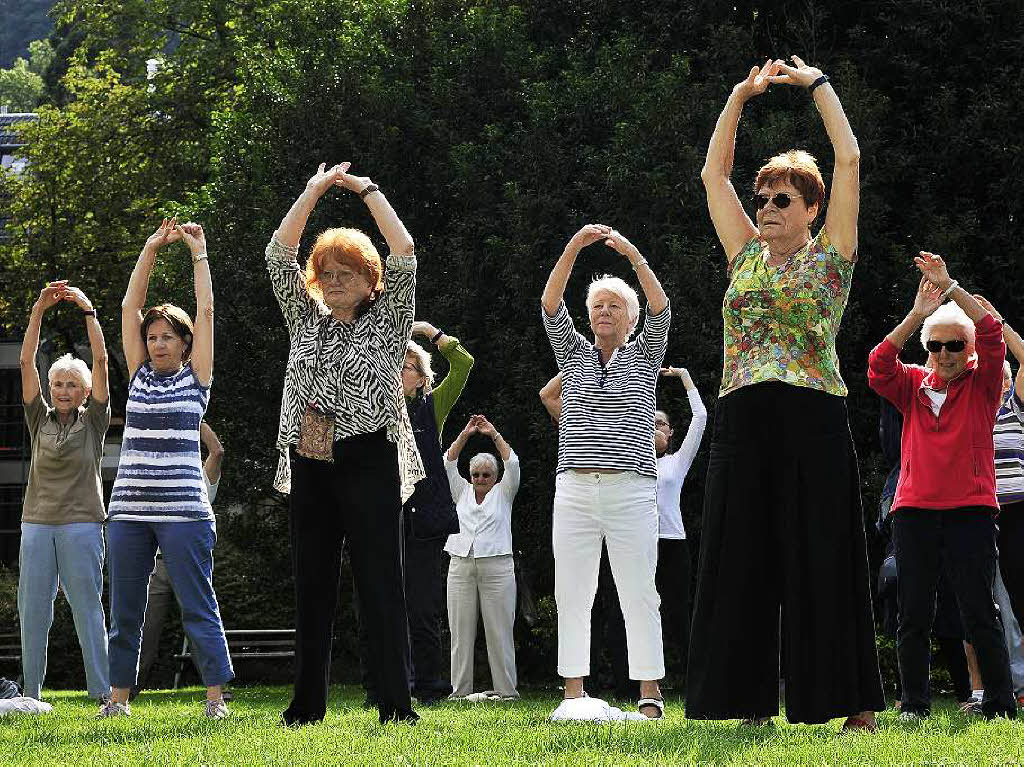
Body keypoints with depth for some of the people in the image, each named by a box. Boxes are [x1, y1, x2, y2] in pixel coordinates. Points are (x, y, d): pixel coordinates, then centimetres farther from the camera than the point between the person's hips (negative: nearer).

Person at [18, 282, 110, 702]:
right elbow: (26, 363, 4)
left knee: (87, 607, -4)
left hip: (81, 524, -3)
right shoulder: (40, 419, 11)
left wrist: (88, 310, -6)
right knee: (32, 609, 1)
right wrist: (39, 311, -4)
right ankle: (32, 693, 4)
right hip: (38, 522, 3)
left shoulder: (93, 422, 6)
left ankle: (103, 690, -4)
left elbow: (101, 360, -2)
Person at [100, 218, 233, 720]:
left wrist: (199, 251, 7)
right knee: (125, 610, 7)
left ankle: (216, 696, -4)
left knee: (197, 606, -4)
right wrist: (151, 248, 11)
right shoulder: (140, 375, 15)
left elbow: (206, 310, 2)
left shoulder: (195, 378, 6)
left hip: (183, 509, -4)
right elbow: (130, 306, 13)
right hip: (130, 507, 4)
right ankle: (118, 697, 12)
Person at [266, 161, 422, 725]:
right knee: (311, 587, 6)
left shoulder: (387, 320, 6)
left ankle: (395, 705, -8)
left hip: (369, 463, -4)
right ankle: (307, 704, 10)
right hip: (309, 466, 4)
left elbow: (404, 256, -4)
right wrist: (314, 191, 7)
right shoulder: (306, 320, 16)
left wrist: (367, 190, 1)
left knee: (381, 586, -7)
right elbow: (278, 255, 10)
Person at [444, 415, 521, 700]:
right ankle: (460, 690, 1)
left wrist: (494, 435, -5)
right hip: (461, 567, 3)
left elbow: (512, 465, -2)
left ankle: (506, 690, -3)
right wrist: (464, 436, -2)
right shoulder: (462, 492, 17)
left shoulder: (502, 493, 11)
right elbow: (448, 464, 7)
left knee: (499, 632, -4)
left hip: (497, 567, -3)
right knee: (461, 633, 0)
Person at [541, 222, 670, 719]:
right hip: (574, 491, 2)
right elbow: (550, 306, 2)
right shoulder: (574, 355, 16)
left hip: (631, 489, -2)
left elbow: (660, 311, -5)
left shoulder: (644, 356, 11)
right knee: (571, 594, -1)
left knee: (639, 594, -5)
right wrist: (574, 248, -11)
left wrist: (632, 255, -16)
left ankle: (650, 695, -3)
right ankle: (574, 693, 2)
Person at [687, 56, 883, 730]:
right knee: (744, 560, 1)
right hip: (743, 422, 5)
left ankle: (857, 703, -2)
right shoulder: (746, 256, 17)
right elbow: (714, 173, 18)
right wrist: (742, 95, 14)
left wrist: (816, 84, 5)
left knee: (822, 558, -5)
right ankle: (756, 703, 5)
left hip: (814, 421, -5)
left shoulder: (830, 254, 6)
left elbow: (849, 158, 0)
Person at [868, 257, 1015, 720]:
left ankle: (999, 704, -2)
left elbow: (992, 337, -8)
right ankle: (914, 703, 6)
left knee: (978, 611, -5)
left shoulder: (982, 384, 7)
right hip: (914, 509, 2)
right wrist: (916, 316, -13)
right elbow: (879, 367, -5)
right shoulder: (914, 385, 13)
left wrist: (951, 288, -14)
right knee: (913, 615, 1)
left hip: (970, 510, -2)